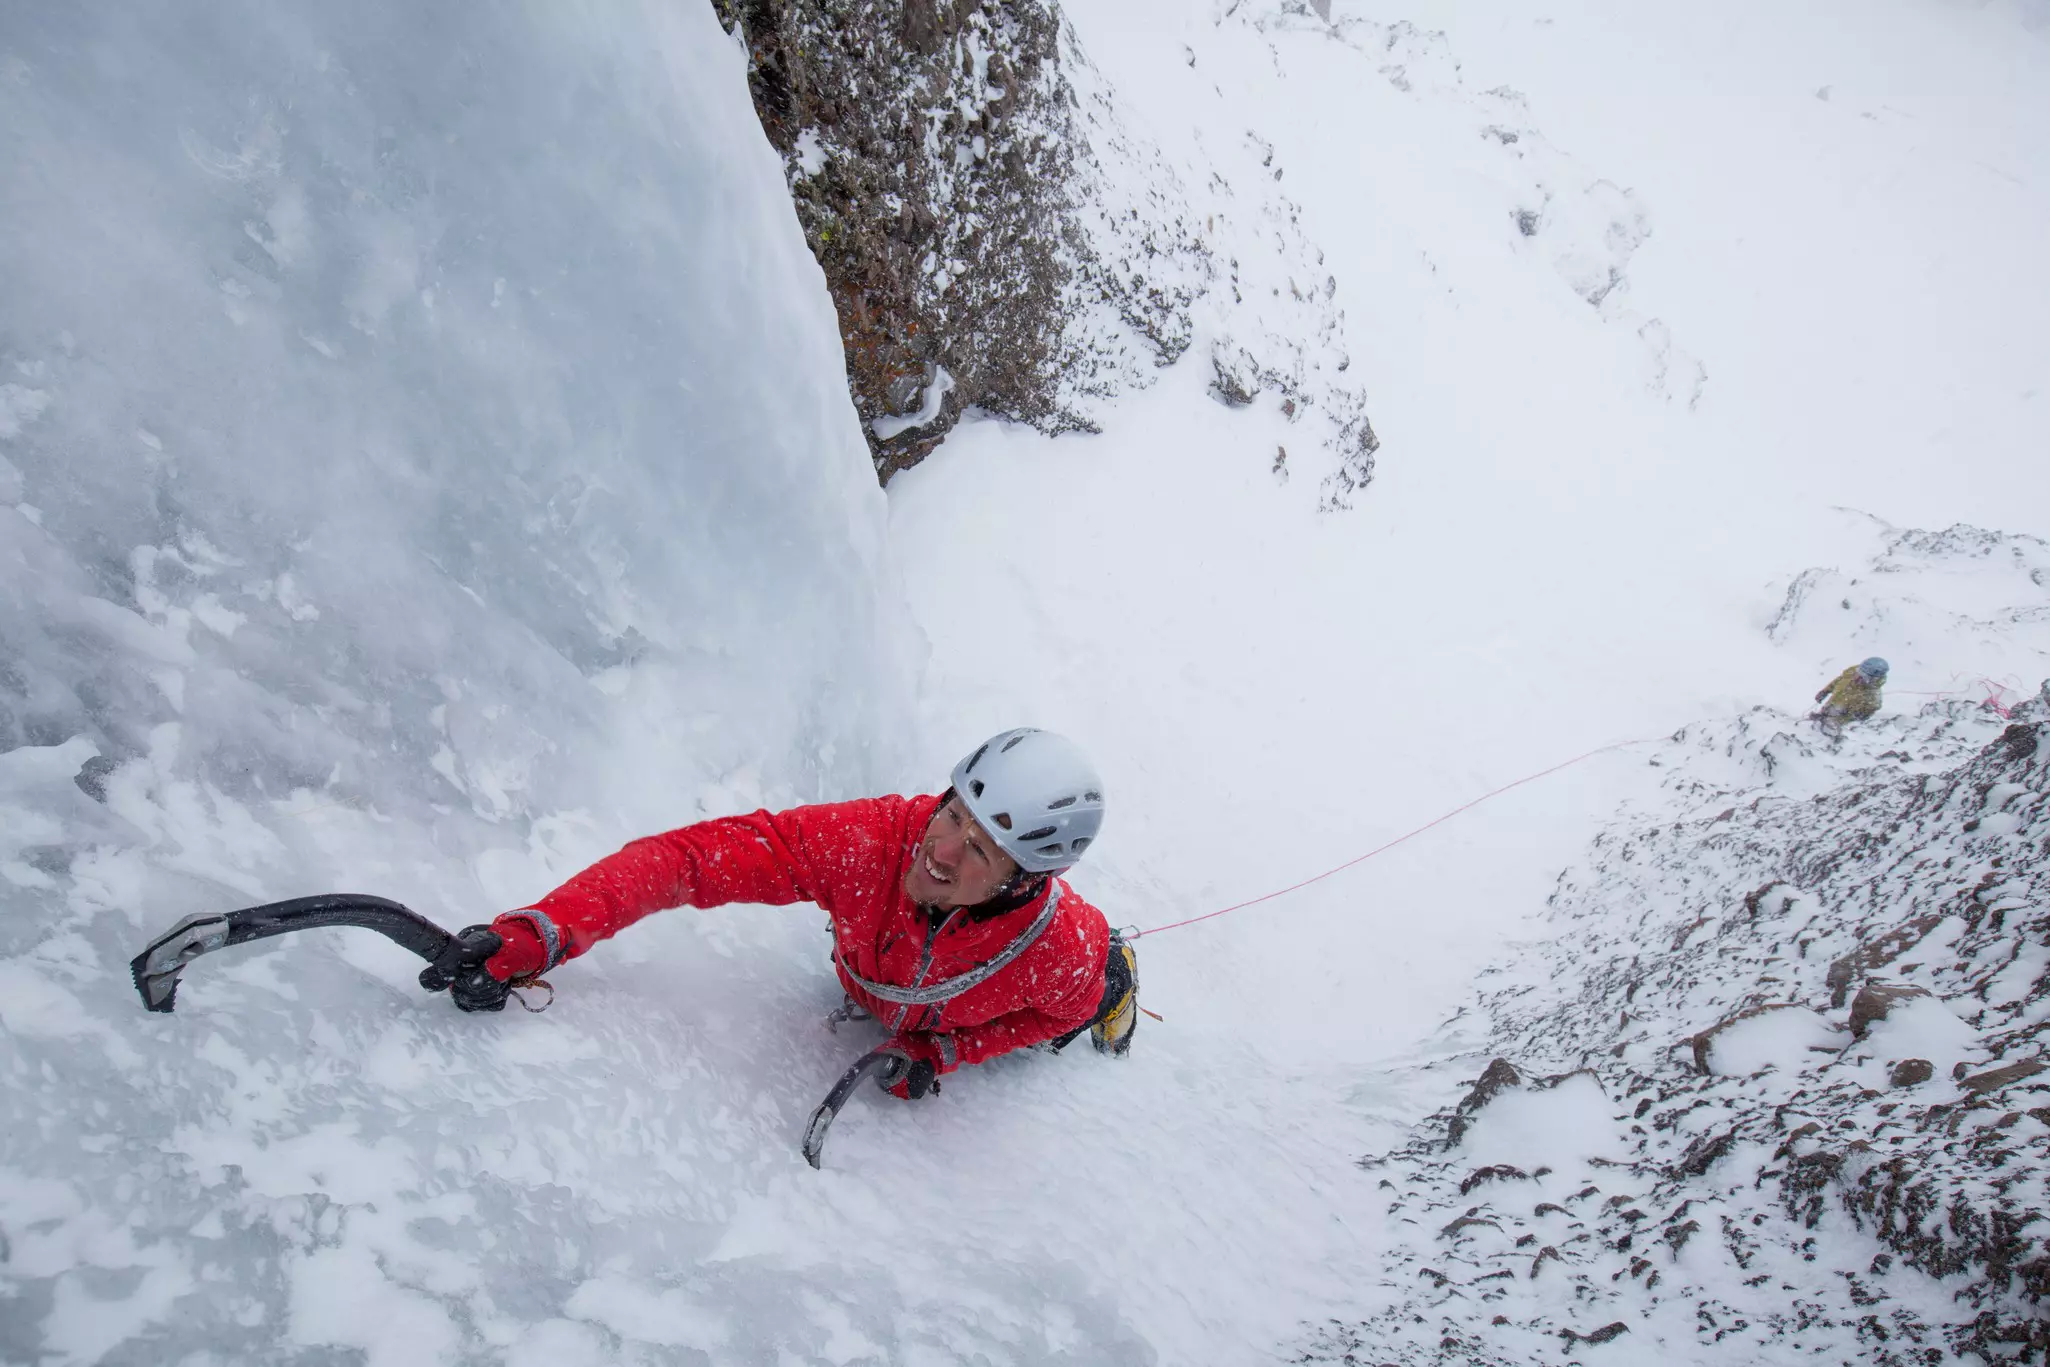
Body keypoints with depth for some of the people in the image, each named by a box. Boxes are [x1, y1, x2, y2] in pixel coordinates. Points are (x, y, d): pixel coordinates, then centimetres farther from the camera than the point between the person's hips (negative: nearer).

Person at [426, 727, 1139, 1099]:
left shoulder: (1063, 950, -45)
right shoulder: (871, 839, -48)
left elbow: (1055, 1012, -20)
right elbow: (688, 855, -50)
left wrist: (942, 1052, -30)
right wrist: (542, 931, -62)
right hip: (875, 987, 1)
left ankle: (1113, 972, 55)